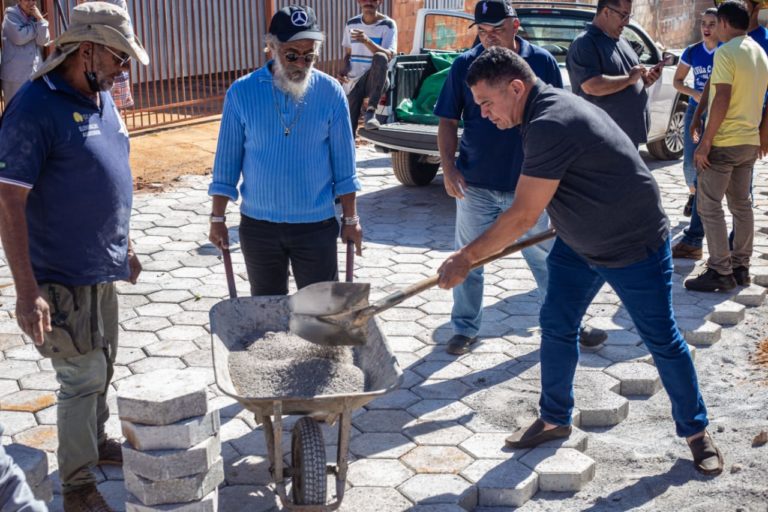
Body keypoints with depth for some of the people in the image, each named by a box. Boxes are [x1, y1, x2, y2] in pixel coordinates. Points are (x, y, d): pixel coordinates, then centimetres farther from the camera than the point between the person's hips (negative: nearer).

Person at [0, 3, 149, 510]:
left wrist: (126, 246, 20)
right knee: (82, 377, -1)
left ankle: (96, 442, 41)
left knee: (102, 367, 21)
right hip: (63, 277, -8)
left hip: (103, 268, 8)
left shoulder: (101, 96, 6)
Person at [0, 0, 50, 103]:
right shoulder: (11, 15, -2)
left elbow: (43, 41, -1)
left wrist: (39, 19, -10)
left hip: (36, 73, 5)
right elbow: (19, 37, -19)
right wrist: (36, 23, -9)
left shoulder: (35, 16, 13)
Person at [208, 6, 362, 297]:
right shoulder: (241, 93, -6)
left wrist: (351, 219, 0)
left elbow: (343, 162, 0)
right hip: (258, 225, 1)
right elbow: (227, 160, 0)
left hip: (316, 225, 0)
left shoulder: (330, 92, -6)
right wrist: (217, 218, 0)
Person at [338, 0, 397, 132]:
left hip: (374, 81, -3)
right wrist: (344, 70, -2)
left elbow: (389, 56, -18)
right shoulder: (351, 24, 10)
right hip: (353, 82, 4)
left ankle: (371, 111, -35)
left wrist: (367, 41, -34)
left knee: (380, 57, -36)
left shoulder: (388, 25, -4)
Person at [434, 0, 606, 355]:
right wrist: (449, 167, -11)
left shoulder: (542, 62, -2)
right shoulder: (464, 65, -4)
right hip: (475, 183, 0)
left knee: (546, 258, 12)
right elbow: (448, 121, 1)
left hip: (529, 182, 0)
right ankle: (465, 328, 25)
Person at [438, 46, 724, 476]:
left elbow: (523, 217, -29)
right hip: (579, 243, 9)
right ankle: (555, 420, 24)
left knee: (662, 340, 5)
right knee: (557, 326, 8)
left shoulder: (550, 126, -32)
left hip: (636, 247, -9)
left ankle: (697, 431, 23)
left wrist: (467, 258, -21)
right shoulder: (552, 106, -1)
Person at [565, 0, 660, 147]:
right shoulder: (585, 44, -12)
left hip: (630, 133, 9)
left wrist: (646, 78, 1)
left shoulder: (622, 41, 16)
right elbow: (592, 86, -26)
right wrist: (629, 78, -18)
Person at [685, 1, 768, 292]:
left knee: (709, 206, -5)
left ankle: (720, 273, -6)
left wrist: (705, 142, -19)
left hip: (723, 142, -9)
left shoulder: (726, 52, -14)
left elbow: (722, 99, -22)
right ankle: (740, 268, 19)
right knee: (741, 204, 14)